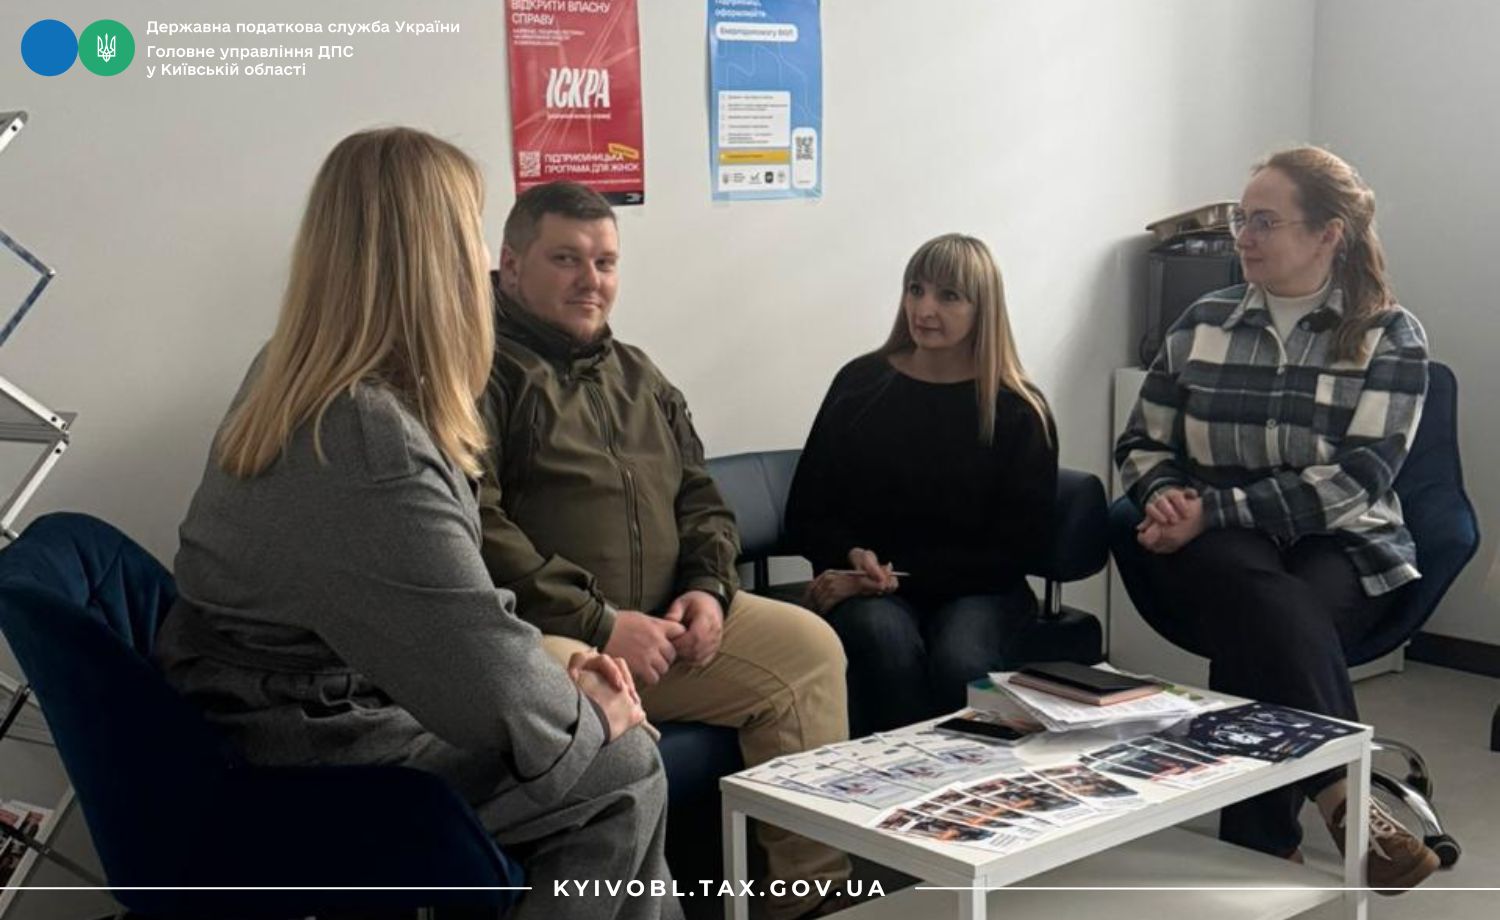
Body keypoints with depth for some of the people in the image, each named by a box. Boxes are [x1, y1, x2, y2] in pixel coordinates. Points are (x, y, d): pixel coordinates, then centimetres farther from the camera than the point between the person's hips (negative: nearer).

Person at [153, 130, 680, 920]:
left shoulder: (289, 377, 3)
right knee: (622, 768, -5)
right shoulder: (371, 449, -31)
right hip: (296, 768, -10)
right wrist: (589, 717, -8)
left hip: (293, 718, 10)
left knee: (606, 742, 10)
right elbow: (496, 693, -27)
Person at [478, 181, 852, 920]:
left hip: (659, 623, 8)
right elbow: (474, 527, -18)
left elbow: (700, 498, 24)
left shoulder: (637, 375, 21)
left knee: (807, 647, 0)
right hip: (539, 640, -8)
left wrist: (709, 586, 2)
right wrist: (599, 624, -19)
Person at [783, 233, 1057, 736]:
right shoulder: (861, 384, 7)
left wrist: (898, 575, -11)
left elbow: (1016, 549, 0)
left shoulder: (1020, 412, 3)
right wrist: (854, 558, -14)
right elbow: (805, 516, 9)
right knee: (887, 644, -34)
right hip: (866, 587, 1)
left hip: (978, 588, 0)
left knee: (960, 663, -33)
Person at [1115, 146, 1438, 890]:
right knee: (1263, 595, -35)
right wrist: (1165, 496, -11)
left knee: (1260, 633, -36)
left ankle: (1258, 848, -28)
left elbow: (1351, 481, -12)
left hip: (1344, 551, -2)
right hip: (1217, 554, 2)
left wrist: (1211, 509, -20)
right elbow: (1141, 445, 14)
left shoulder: (1391, 337, 0)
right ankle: (1344, 806, -32)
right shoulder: (1203, 322, 10)